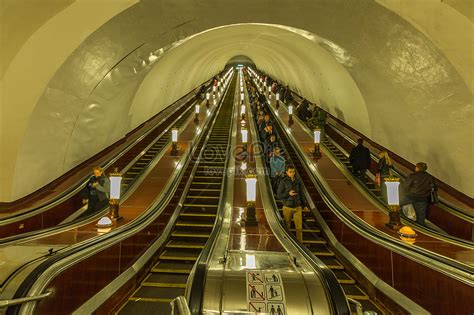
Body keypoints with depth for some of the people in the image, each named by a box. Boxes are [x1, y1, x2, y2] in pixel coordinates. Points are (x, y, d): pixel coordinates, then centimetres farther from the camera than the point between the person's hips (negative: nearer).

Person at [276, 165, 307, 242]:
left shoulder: (298, 181, 0)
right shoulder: (283, 182, -10)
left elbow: (301, 193, 11)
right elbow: (278, 196, -10)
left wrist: (304, 205, 12)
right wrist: (288, 193, -24)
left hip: (297, 208, 2)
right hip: (287, 207, -2)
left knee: (299, 227, 2)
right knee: (287, 228, 11)